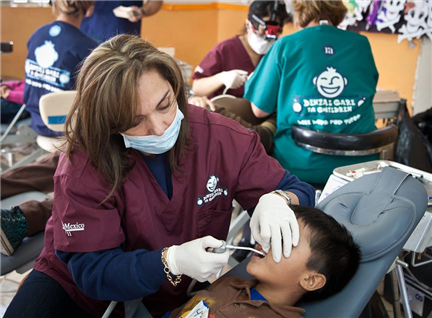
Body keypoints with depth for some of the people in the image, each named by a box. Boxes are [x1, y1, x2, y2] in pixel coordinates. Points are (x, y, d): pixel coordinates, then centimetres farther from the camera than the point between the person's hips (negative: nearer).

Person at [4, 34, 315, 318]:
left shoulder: (224, 138, -18)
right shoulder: (83, 166, -24)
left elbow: (296, 189, -9)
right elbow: (91, 270, -23)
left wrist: (278, 200, -33)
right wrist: (171, 261, -38)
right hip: (78, 287, -4)